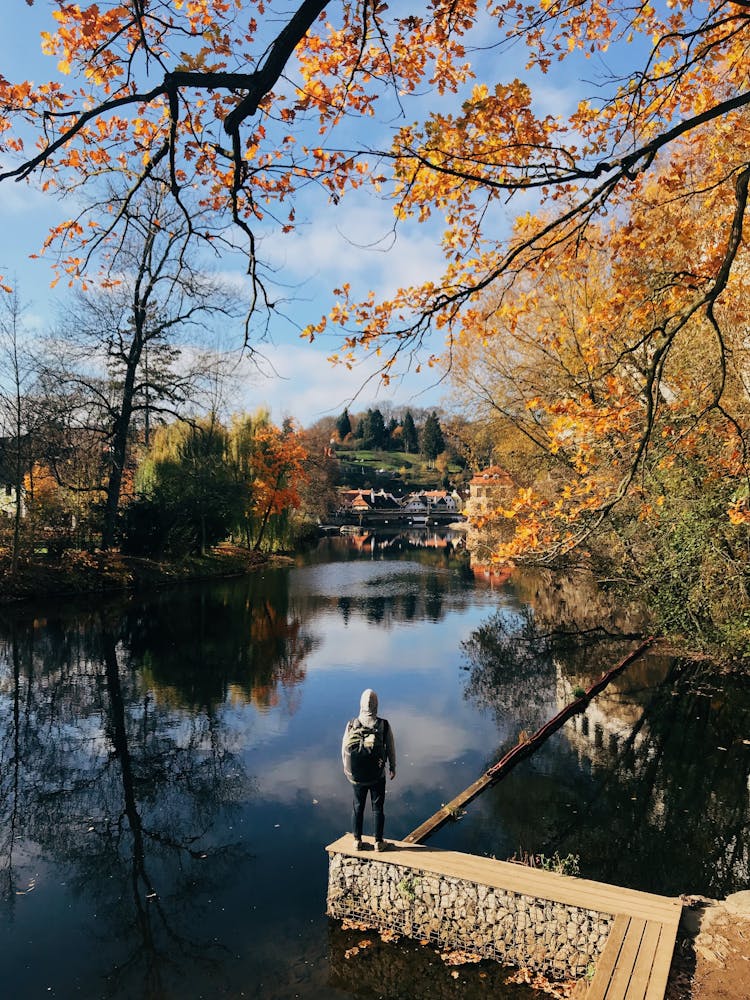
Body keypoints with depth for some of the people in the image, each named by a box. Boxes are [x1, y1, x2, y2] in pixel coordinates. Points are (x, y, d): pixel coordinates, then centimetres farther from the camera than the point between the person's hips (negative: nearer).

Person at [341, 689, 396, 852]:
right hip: (377, 777, -1)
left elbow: (344, 749, -1)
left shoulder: (351, 725, -12)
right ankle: (378, 842, 25)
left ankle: (357, 841, 29)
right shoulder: (384, 725, -15)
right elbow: (391, 749, -5)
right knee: (378, 808, 15)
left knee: (357, 807, 18)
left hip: (356, 776, 1)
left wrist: (346, 767, 17)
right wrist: (393, 768, 12)